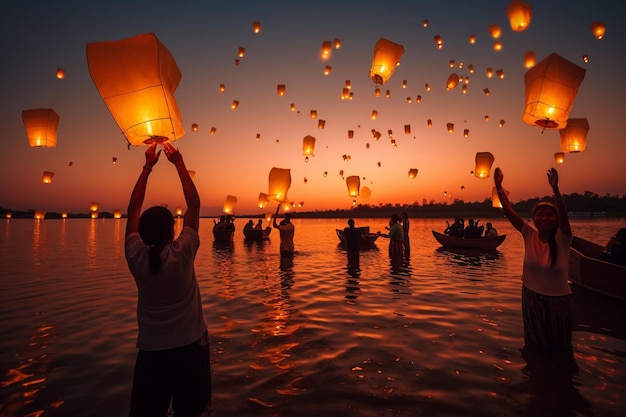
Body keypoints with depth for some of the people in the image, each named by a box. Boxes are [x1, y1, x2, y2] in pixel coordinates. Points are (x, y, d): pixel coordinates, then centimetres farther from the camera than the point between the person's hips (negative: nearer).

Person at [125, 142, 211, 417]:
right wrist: (178, 163, -5)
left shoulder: (136, 257, -14)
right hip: (190, 346, -2)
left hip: (151, 350, 3)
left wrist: (147, 167, 3)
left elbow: (133, 209, -1)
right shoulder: (182, 254, -21)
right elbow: (194, 204, -12)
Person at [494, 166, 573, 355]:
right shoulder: (529, 236, -10)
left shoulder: (562, 239, -16)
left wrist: (555, 188, -48)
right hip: (532, 297, 2)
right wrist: (498, 186, -23)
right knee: (535, 345, 23)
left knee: (560, 348, 19)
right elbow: (509, 212, -16)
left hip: (558, 300, -2)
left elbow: (563, 215, -35)